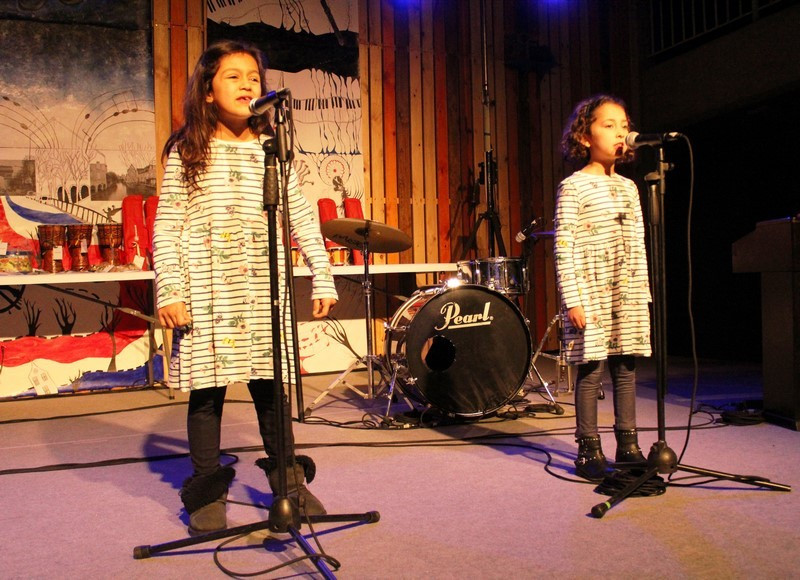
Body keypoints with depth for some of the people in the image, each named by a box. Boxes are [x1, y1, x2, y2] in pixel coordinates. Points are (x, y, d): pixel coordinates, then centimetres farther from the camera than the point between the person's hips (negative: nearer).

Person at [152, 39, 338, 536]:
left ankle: (289, 481, 24)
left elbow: (303, 219, 10)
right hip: (204, 291, -2)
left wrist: (323, 280, 5)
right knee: (207, 389, 3)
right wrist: (168, 290, -7)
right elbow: (166, 227, 1)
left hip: (264, 290, 2)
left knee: (272, 385, 7)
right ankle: (208, 495, 18)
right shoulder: (187, 152, 4)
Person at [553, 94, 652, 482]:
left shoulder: (628, 187, 15)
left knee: (626, 368, 10)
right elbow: (564, 247, -10)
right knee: (591, 371, -2)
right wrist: (572, 299, -15)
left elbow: (638, 245, 18)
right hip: (591, 294, -6)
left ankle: (627, 445, 21)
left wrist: (643, 292, 14)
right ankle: (589, 451, 9)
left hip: (628, 294, 6)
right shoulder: (573, 187, -5)